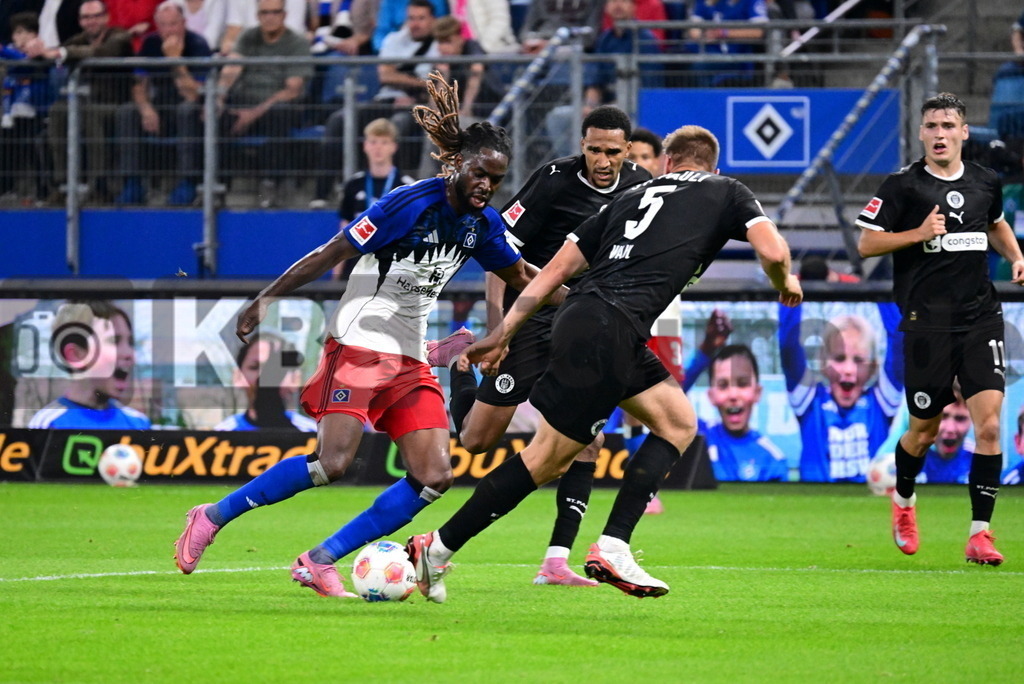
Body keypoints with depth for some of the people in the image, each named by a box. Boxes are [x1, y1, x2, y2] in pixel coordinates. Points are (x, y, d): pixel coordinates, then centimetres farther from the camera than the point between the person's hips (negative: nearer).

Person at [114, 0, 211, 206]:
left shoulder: (197, 45, -14)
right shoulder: (150, 44, 1)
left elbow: (194, 95, -23)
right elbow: (139, 85, 1)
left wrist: (175, 59, -30)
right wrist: (146, 108, -20)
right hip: (160, 109, 4)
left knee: (187, 110, -39)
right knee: (126, 112, -23)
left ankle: (187, 185, -34)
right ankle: (132, 185, -24)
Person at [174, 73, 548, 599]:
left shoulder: (482, 224, 4)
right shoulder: (411, 205, -16)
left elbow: (521, 276, 23)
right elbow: (329, 255, -14)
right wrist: (265, 299, -15)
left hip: (410, 359, 7)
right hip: (358, 345, -7)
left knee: (433, 478, -8)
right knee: (333, 462, -21)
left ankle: (320, 562, -1)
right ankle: (211, 517, -3)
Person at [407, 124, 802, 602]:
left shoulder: (633, 197, 26)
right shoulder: (728, 193, 14)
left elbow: (556, 267, 21)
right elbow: (773, 251, -2)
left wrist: (501, 335, 21)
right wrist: (785, 284, 21)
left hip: (577, 317, 7)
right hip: (610, 331, -7)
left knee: (679, 422, 16)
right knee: (549, 458, -1)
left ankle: (612, 549, 6)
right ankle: (436, 551, 0)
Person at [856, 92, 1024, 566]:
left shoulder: (985, 183, 9)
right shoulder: (903, 185, -3)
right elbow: (867, 243, -3)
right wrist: (919, 233, -15)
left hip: (981, 319, 3)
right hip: (927, 324, -3)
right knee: (924, 429, 6)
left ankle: (979, 533, -8)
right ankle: (903, 500, 38)